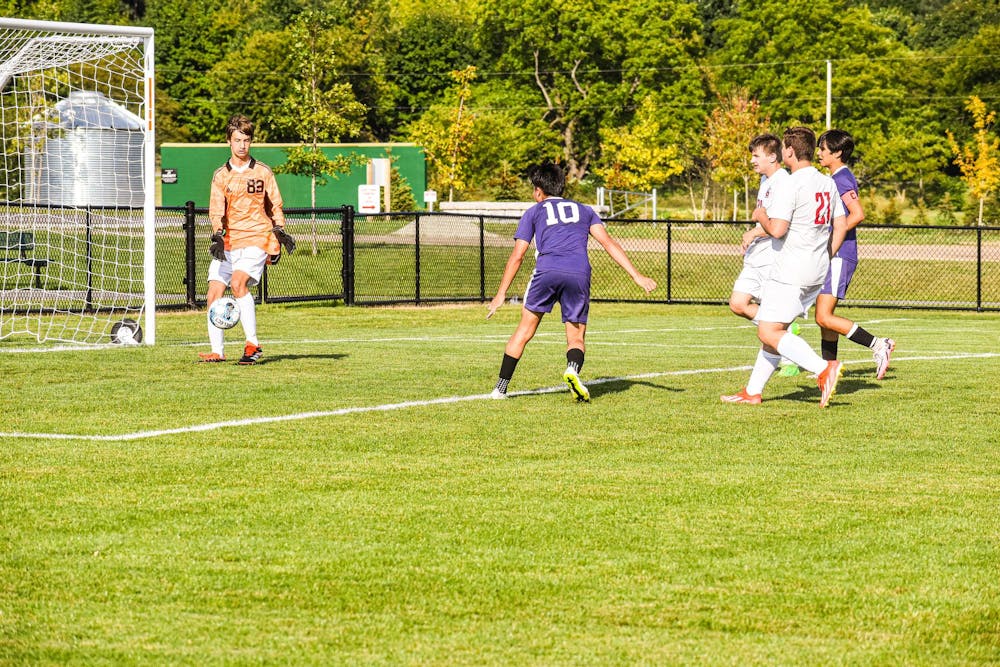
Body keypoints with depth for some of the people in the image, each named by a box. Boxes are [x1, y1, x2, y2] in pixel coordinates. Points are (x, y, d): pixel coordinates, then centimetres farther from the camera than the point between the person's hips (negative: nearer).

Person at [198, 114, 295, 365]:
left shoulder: (263, 172, 6)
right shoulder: (220, 175, 9)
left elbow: (275, 206, 14)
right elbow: (216, 210, 0)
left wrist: (280, 232, -1)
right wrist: (217, 236, -16)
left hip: (257, 238, -3)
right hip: (228, 241, 3)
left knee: (238, 283, -25)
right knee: (214, 294, -6)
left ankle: (253, 345, -20)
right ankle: (217, 351, 4)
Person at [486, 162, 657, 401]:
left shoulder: (533, 212, 22)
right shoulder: (584, 210, 28)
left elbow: (517, 256, 16)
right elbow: (608, 242, 16)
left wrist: (501, 294, 19)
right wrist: (636, 276, 11)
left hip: (547, 271, -1)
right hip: (579, 274, 1)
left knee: (524, 331, 12)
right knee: (576, 337, 10)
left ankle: (500, 388, 13)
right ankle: (573, 369, -24)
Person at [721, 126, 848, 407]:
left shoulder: (789, 185, -15)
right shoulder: (828, 184, 11)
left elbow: (777, 229, -22)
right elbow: (840, 226, 16)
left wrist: (761, 216, -1)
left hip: (790, 273, -9)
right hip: (817, 273, 9)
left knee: (769, 333, -10)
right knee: (774, 331, 15)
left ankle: (823, 368, -23)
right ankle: (752, 391, 17)